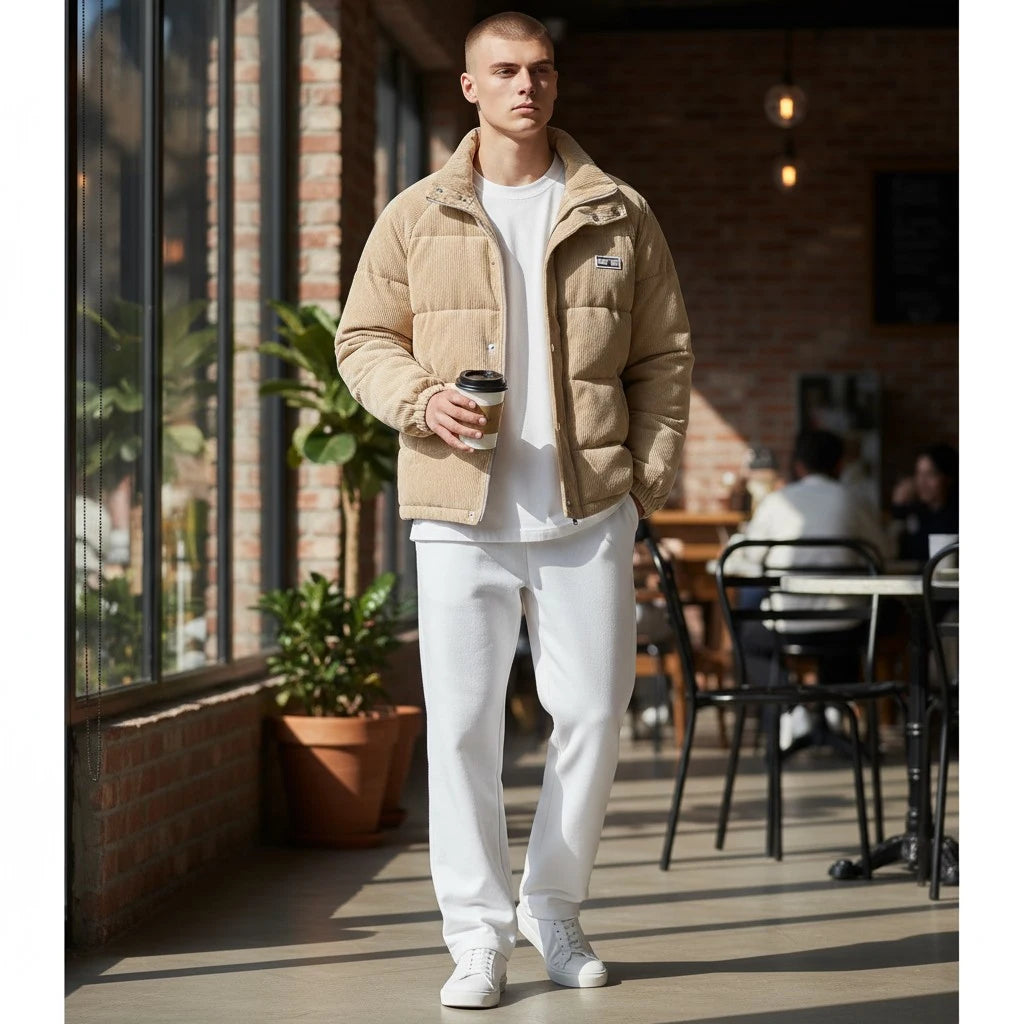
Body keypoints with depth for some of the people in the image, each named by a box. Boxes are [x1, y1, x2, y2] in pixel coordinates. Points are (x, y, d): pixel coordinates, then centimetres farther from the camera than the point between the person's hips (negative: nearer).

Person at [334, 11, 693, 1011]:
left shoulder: (620, 216, 8)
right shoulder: (415, 218, 7)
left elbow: (663, 354, 12)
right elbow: (363, 339, 10)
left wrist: (650, 472, 2)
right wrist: (421, 400, -10)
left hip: (588, 513, 1)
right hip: (461, 513, -1)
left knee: (593, 712, 3)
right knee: (461, 722, -2)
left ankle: (554, 908, 22)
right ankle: (478, 934, 8)